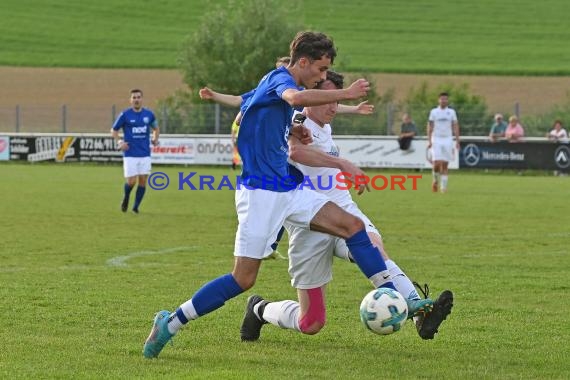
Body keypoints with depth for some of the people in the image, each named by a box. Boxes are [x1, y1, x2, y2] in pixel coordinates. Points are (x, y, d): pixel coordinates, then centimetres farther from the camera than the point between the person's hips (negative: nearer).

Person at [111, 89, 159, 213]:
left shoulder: (149, 114, 5)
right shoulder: (125, 115, -3)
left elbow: (156, 128, 23)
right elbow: (114, 130, 6)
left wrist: (155, 139, 4)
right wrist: (119, 142, -10)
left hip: (145, 154, 3)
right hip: (130, 154, -3)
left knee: (143, 180, -1)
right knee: (131, 181, -8)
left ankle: (136, 207, 12)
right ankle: (126, 198, 24)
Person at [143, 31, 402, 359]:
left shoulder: (281, 82, 17)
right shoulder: (280, 78, -11)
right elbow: (296, 98, -37)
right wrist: (346, 94, -30)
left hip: (288, 190, 9)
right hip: (261, 192, -9)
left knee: (352, 225, -2)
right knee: (244, 278, -9)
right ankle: (171, 322, 1)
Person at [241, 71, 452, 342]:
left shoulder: (324, 129, 18)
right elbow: (296, 151, -35)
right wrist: (342, 164, -42)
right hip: (310, 225, -7)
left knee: (373, 247, -31)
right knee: (311, 324, -2)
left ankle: (418, 308, -51)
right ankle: (260, 309, 28)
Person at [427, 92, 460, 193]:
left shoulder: (451, 112, 6)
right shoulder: (434, 112, 4)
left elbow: (455, 127, 7)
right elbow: (430, 127, 3)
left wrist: (457, 141, -1)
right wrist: (429, 141, -5)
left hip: (448, 140, 1)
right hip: (436, 140, -1)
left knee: (445, 165, -2)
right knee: (437, 164, -11)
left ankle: (443, 186, 2)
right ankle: (435, 180, 15)